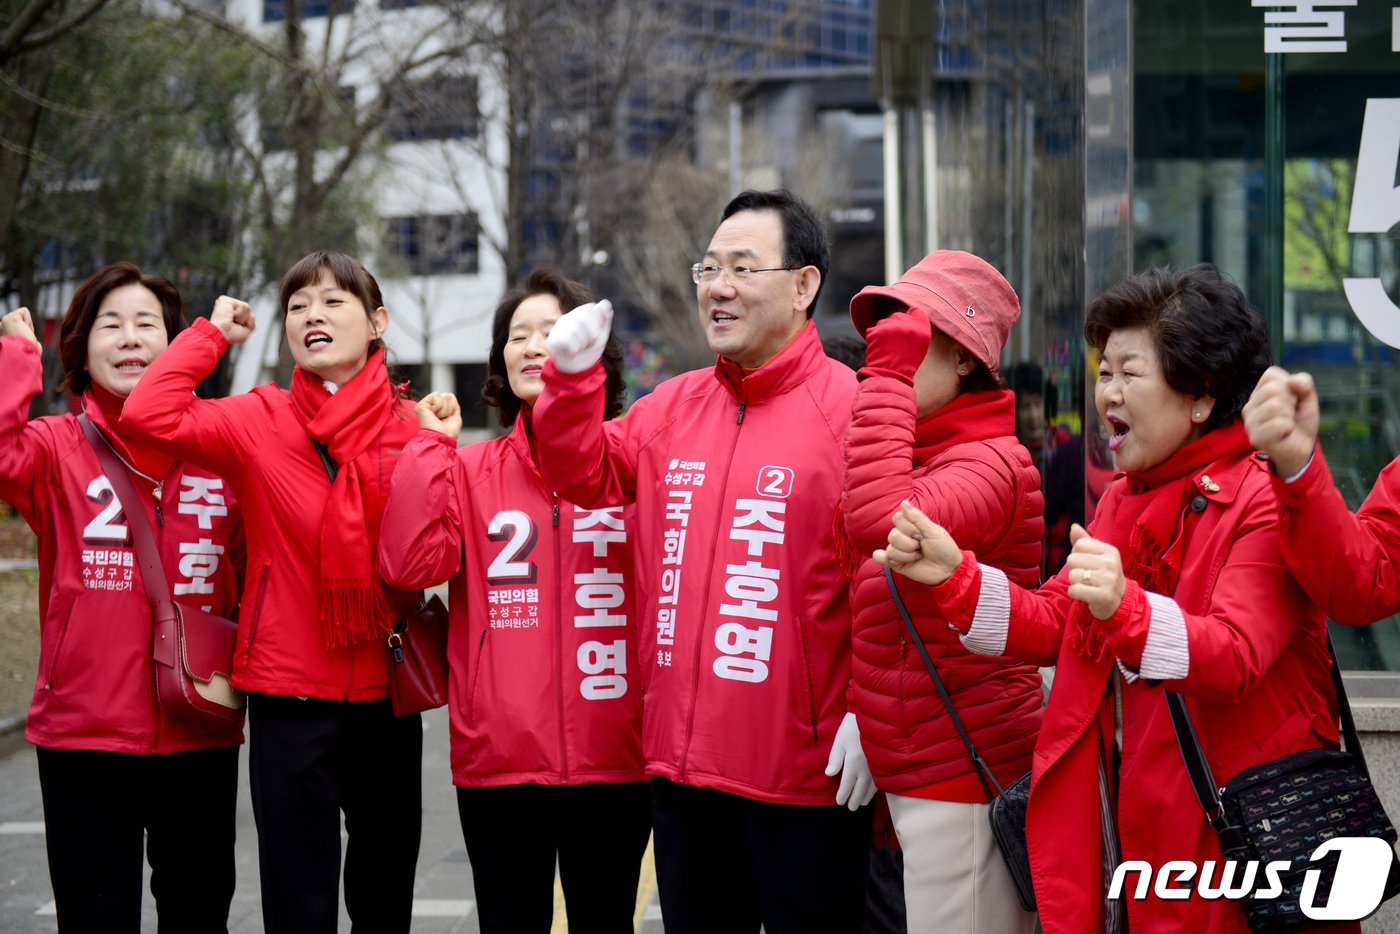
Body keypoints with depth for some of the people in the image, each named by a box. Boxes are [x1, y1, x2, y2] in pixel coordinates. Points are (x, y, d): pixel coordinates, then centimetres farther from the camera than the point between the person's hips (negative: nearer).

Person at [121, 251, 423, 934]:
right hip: (289, 699, -2)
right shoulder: (260, 422, -4)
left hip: (388, 697, 2)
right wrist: (212, 333, -8)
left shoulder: (416, 428, 1)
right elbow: (148, 415, -19)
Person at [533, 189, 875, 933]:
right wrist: (571, 377, 5)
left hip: (805, 770, -7)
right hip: (682, 762, 7)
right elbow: (589, 476, 21)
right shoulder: (672, 406, 11)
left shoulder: (850, 406, -12)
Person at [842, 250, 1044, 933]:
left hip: (966, 778, -9)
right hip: (911, 778, 9)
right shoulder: (919, 458, 15)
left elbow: (882, 522, -34)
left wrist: (887, 376, -26)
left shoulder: (994, 463, -14)